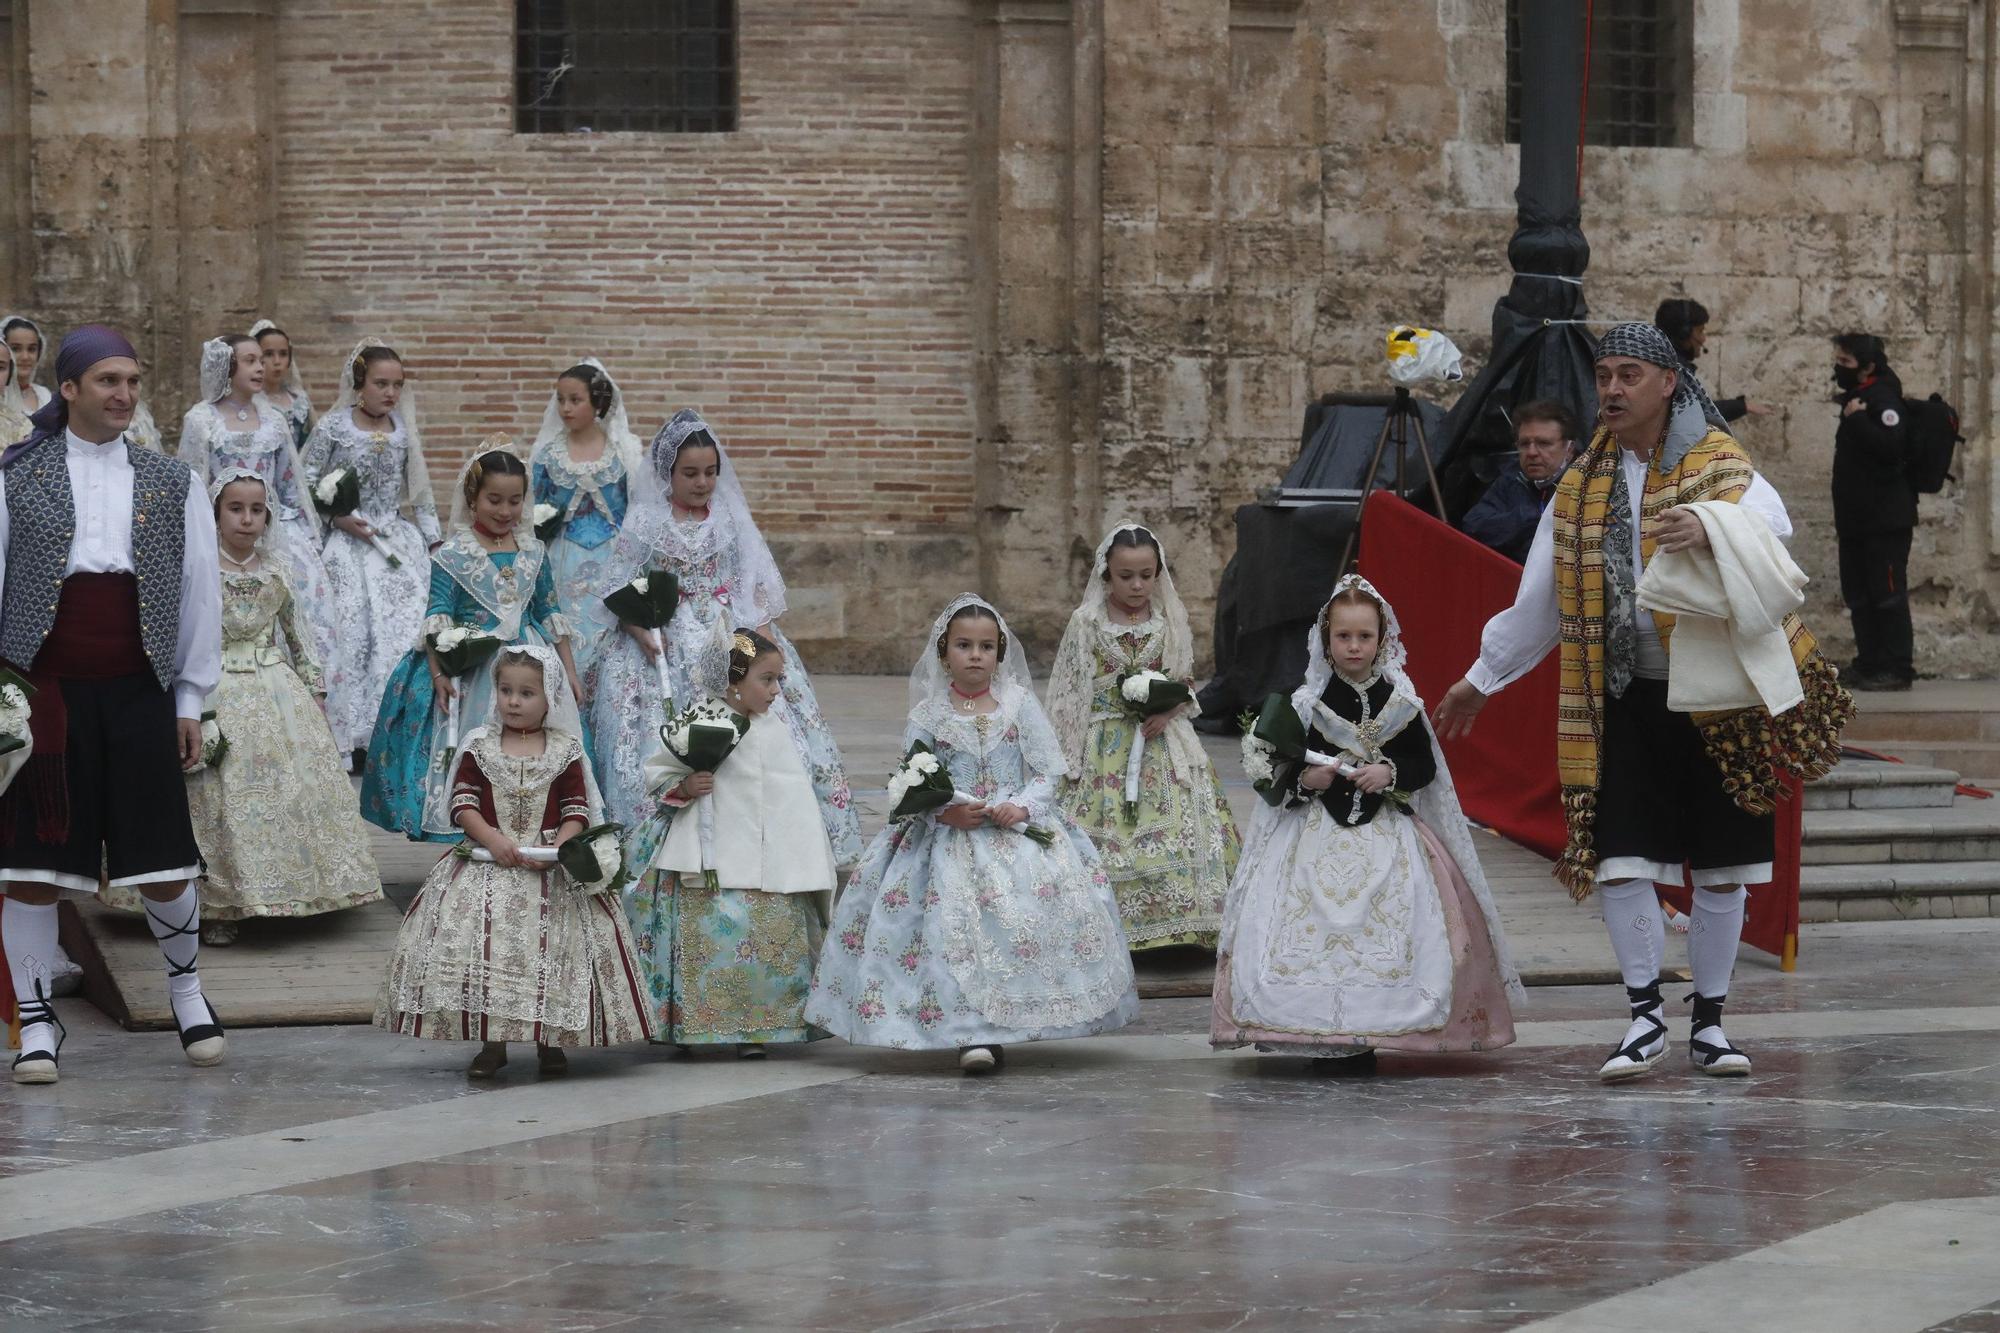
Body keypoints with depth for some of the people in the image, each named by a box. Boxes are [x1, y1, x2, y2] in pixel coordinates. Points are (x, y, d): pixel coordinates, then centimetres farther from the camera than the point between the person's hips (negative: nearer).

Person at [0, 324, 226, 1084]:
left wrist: (190, 700, 8)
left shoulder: (170, 487, 9)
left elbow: (200, 592, 11)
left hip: (138, 694, 1)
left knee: (164, 862, 2)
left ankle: (185, 983, 27)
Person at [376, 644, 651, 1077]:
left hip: (549, 867, -1)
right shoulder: (479, 746, 5)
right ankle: (491, 1042, 1)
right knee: (484, 943, -11)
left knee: (551, 945, -8)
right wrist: (494, 840, -15)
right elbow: (464, 803, 0)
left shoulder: (566, 751, 4)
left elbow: (577, 811, 1)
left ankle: (550, 1040, 8)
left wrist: (557, 848, -17)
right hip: (488, 863, 1)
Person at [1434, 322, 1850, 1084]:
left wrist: (1711, 529, -43)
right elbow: (1538, 600, 20)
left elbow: (1772, 522, -23)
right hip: (1624, 701, 3)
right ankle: (1646, 1017, 6)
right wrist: (1481, 680, 24)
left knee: (1721, 871, 3)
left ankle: (1709, 1023, 14)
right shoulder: (1583, 485, 11)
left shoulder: (1717, 465, -1)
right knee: (1620, 862, -6)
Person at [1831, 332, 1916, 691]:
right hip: (1858, 520, 10)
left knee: (1887, 592, -8)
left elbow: (1890, 446, -27)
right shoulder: (1856, 399, 18)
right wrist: (1842, 514, 24)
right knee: (1859, 594, 10)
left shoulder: (1883, 399, -11)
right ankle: (1869, 665, 15)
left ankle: (1897, 668, -7)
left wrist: (1856, 419, -24)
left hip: (1885, 519, -10)